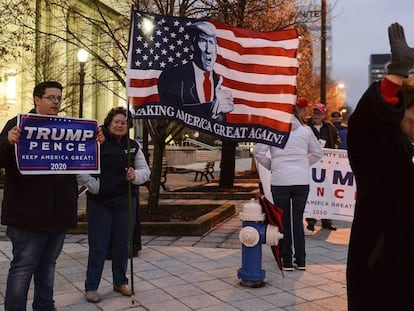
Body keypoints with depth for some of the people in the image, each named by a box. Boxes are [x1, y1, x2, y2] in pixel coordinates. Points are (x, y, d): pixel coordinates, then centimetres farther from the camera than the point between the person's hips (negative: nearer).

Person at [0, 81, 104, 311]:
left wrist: (96, 143, -4)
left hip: (59, 212, 5)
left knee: (48, 265, 17)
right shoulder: (19, 124, -1)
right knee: (23, 267, 2)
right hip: (28, 213, -5)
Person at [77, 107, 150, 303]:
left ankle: (120, 282, 30)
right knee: (98, 246, 3)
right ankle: (91, 287, 17)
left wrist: (136, 175, -13)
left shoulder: (133, 146, 8)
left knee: (123, 244, 13)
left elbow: (145, 170, 7)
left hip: (125, 202, 4)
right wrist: (93, 185, -17)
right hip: (99, 202, -4)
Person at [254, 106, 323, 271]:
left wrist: (271, 165, 7)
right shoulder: (305, 130, 7)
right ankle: (300, 260, 17)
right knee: (298, 220, 12)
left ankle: (287, 261, 13)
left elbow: (258, 151, -5)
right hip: (302, 181, 2)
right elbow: (317, 152, 15)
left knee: (284, 221, 9)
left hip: (280, 181, -2)